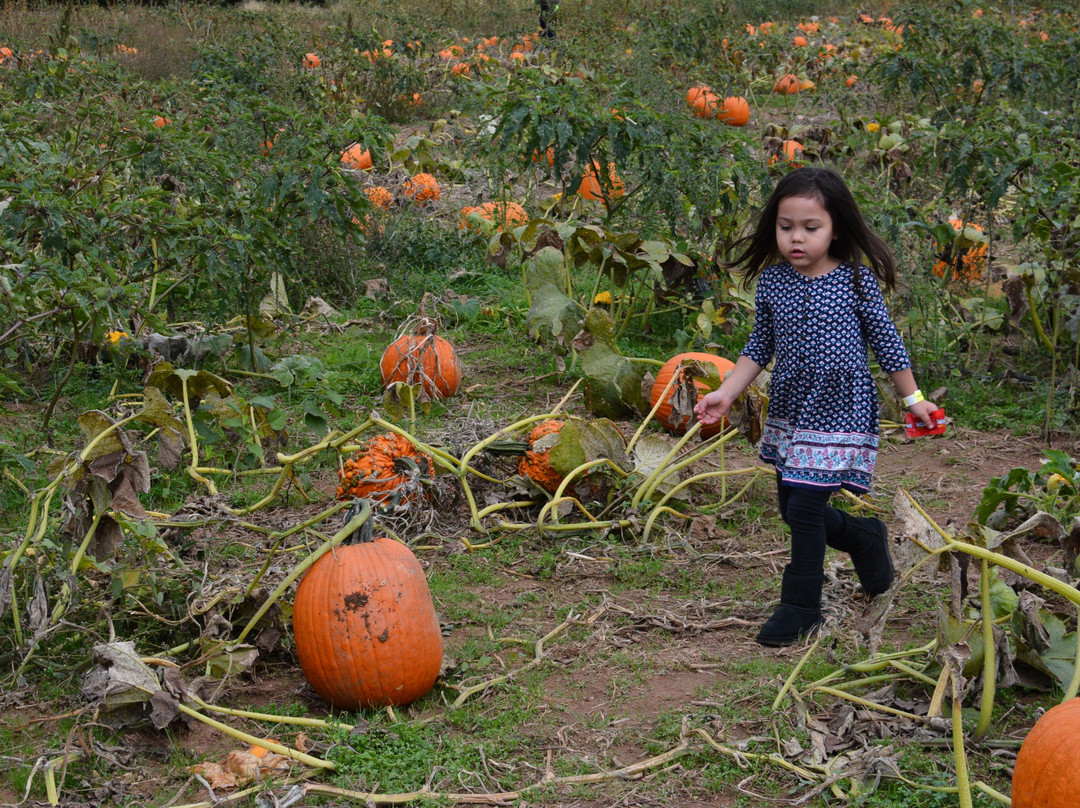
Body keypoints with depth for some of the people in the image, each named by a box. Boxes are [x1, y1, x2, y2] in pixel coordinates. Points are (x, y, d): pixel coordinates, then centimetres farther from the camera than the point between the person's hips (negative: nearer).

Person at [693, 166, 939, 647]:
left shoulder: (856, 281, -9)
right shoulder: (772, 281, 1)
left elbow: (885, 342, 0)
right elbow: (759, 348, 10)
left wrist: (913, 399, 6)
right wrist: (726, 393, 2)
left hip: (838, 412, -5)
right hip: (788, 412, 5)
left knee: (805, 508, -10)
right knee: (792, 510, 14)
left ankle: (801, 607, 7)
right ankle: (864, 537, 41)